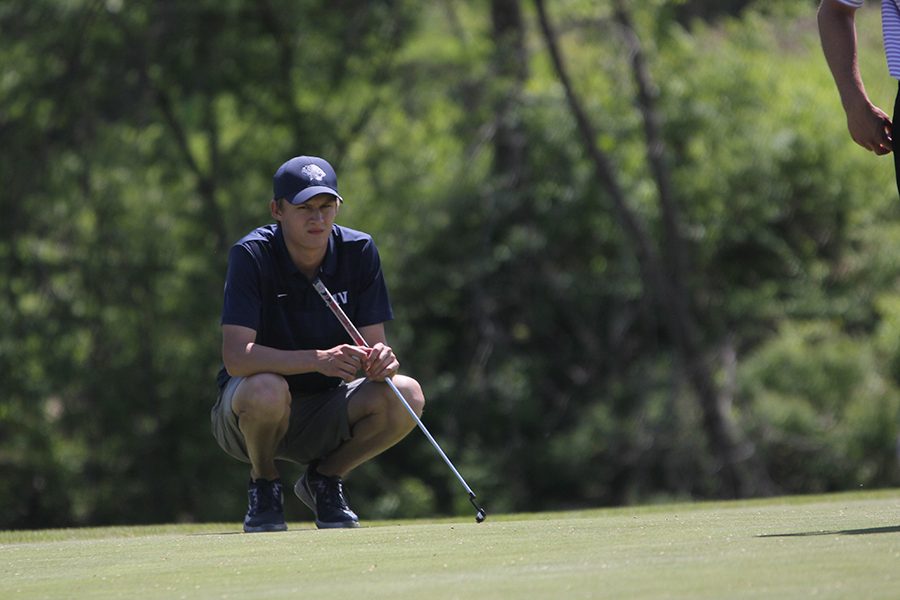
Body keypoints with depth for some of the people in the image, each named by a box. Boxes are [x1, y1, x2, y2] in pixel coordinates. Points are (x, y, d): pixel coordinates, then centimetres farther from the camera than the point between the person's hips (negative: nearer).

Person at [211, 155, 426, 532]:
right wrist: (319, 360, -40)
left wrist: (380, 360, -32)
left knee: (407, 396, -22)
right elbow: (236, 356, -29)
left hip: (325, 413, 4)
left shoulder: (359, 251, -7)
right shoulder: (252, 255, -19)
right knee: (267, 390, -38)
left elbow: (374, 343, -6)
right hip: (246, 413, -4)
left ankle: (324, 478, 4)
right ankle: (264, 486, -5)